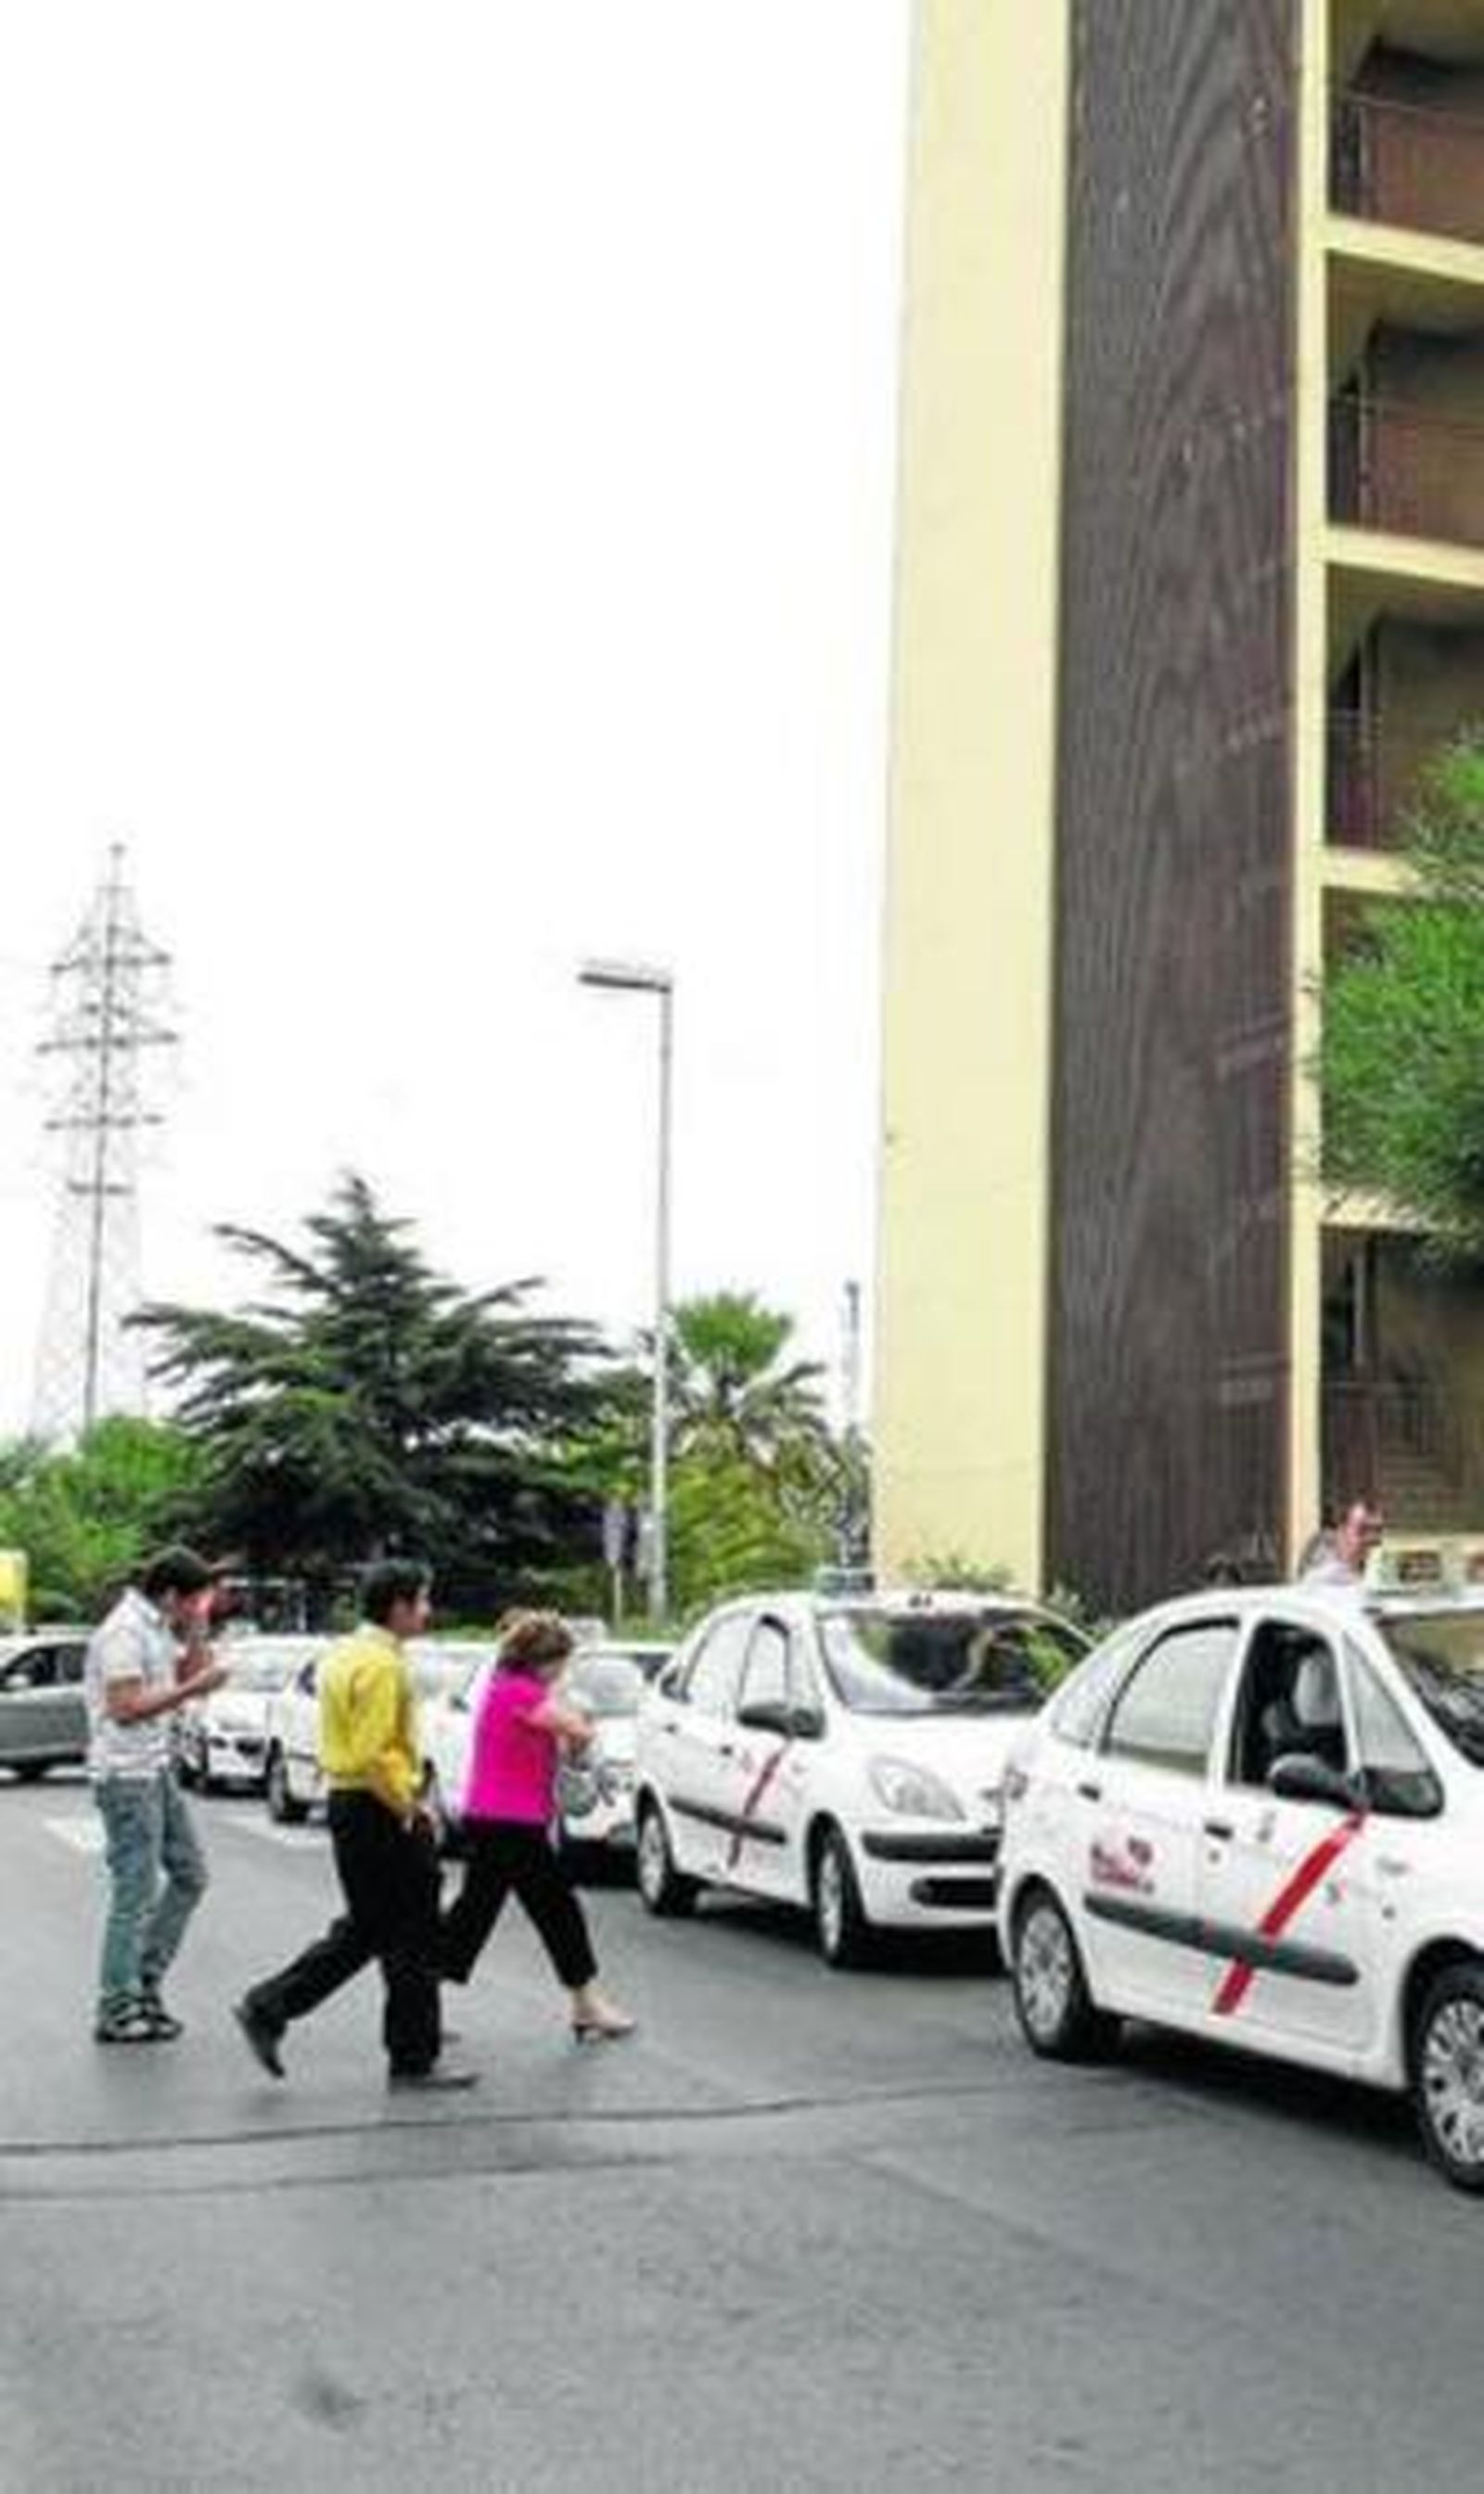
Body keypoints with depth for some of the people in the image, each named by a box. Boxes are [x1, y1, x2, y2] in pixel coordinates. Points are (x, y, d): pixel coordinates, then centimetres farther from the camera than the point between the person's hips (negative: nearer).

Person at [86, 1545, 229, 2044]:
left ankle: (145, 1980, 21)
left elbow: (187, 1675, 19)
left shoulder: (158, 1626, 11)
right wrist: (194, 1687, -22)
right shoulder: (124, 1632, -18)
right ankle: (117, 2012, 3)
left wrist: (197, 1632, 4)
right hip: (126, 1776, -10)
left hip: (156, 1769, 10)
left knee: (189, 1874, 13)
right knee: (136, 1892, -5)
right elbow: (127, 1707, -24)